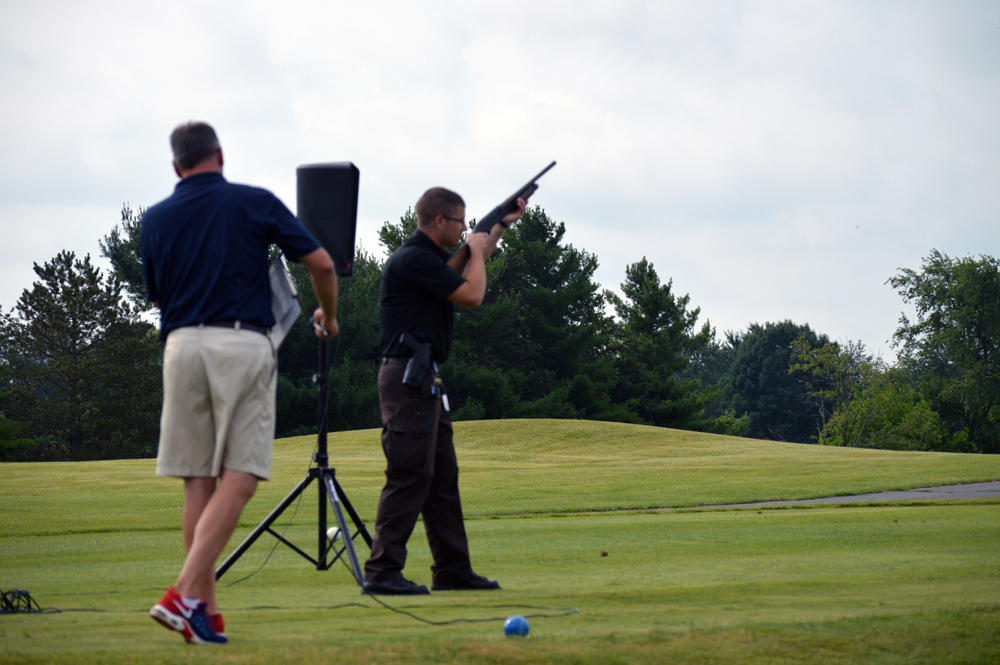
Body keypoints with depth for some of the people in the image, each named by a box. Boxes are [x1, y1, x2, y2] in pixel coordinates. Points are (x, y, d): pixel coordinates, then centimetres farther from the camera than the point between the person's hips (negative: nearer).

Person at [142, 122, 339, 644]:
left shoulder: (156, 220, 11)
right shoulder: (256, 203, 4)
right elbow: (321, 263, 3)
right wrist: (329, 315, 21)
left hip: (181, 345, 3)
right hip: (242, 343, -3)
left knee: (198, 482, 8)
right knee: (238, 478, -6)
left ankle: (207, 612, 8)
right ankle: (186, 596, -21)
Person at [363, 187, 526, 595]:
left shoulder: (428, 255, 15)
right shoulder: (413, 259, -16)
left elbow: (458, 270, 34)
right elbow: (472, 294, -16)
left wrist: (500, 228, 31)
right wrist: (476, 251, 1)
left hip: (424, 379, 11)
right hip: (408, 378, -11)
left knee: (442, 475, 12)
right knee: (410, 474, -12)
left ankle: (453, 569, 17)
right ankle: (382, 572, -12)